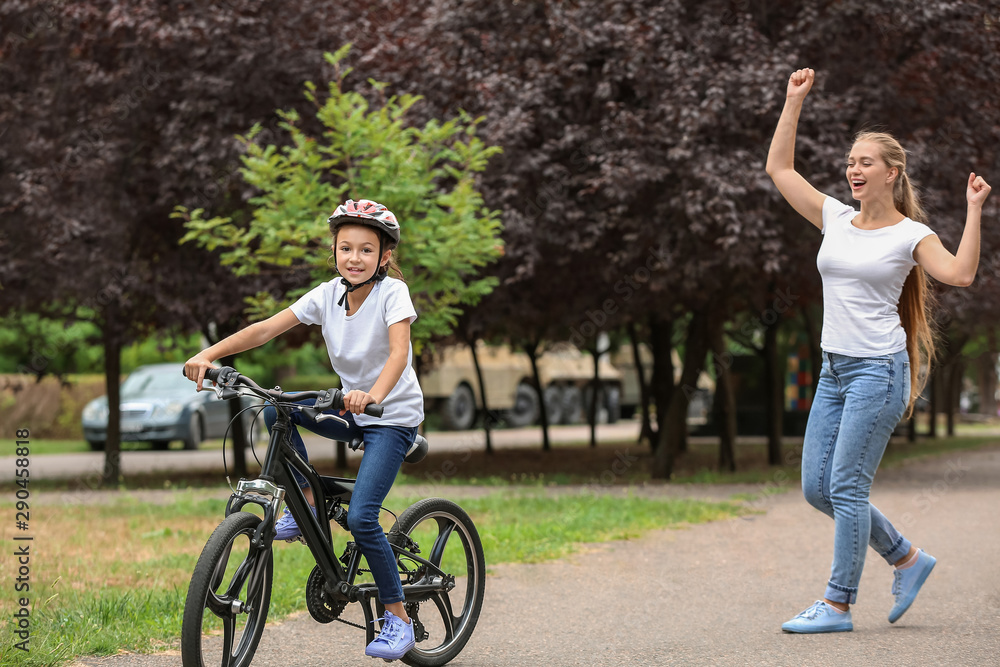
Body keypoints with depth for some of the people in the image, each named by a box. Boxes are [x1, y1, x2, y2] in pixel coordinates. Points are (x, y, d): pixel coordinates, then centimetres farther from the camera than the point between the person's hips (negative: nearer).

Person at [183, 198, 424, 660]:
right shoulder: (328, 295, -4)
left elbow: (399, 351, -33)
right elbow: (266, 328, -10)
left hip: (392, 416, -6)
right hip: (352, 408, 6)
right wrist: (208, 354, -22)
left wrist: (374, 395, -52)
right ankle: (306, 502, 0)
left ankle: (398, 618, -5)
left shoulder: (392, 292, -18)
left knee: (360, 517, -18)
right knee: (276, 409, -16)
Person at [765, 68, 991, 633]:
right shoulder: (836, 218, 10)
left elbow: (961, 273, -20)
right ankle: (908, 559, 22)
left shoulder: (910, 234, -5)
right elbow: (780, 167, 12)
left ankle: (838, 607, 1)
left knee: (847, 487, -8)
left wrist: (974, 209, -21)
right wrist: (795, 100, 10)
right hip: (835, 370, 7)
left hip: (878, 370, -7)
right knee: (817, 488, 6)